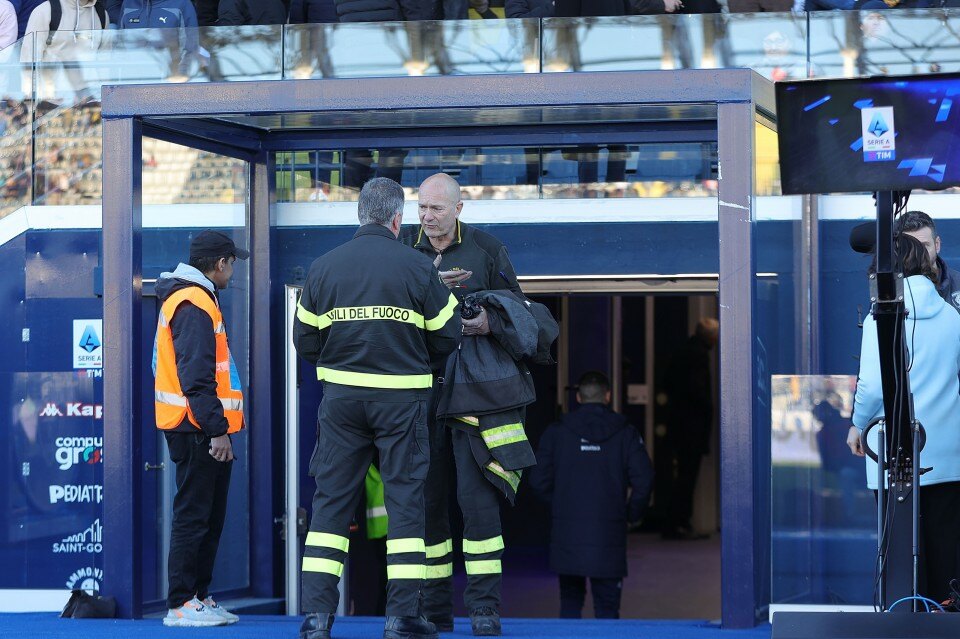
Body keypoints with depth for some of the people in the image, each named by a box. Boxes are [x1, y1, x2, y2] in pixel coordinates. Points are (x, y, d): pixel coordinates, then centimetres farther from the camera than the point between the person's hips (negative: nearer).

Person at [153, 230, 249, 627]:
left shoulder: (197, 299, 19)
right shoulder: (193, 305, -14)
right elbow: (196, 377, -22)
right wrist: (217, 428, -22)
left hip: (203, 430, 11)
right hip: (198, 430, -11)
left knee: (210, 518, 14)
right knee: (193, 517, -7)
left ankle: (199, 596, 19)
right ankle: (181, 605, -4)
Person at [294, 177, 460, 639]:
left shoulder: (323, 268, 1)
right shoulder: (417, 268, -5)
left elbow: (304, 340, 5)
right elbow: (446, 335, 0)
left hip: (341, 395, 2)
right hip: (402, 398, -2)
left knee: (331, 500, 7)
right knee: (404, 498, 4)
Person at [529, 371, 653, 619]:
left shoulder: (556, 433, 2)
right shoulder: (625, 433, 0)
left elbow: (539, 480, -1)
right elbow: (644, 479, -7)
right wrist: (632, 513, 8)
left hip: (566, 534, 1)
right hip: (609, 534, -1)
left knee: (570, 602, 14)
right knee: (607, 606, 3)